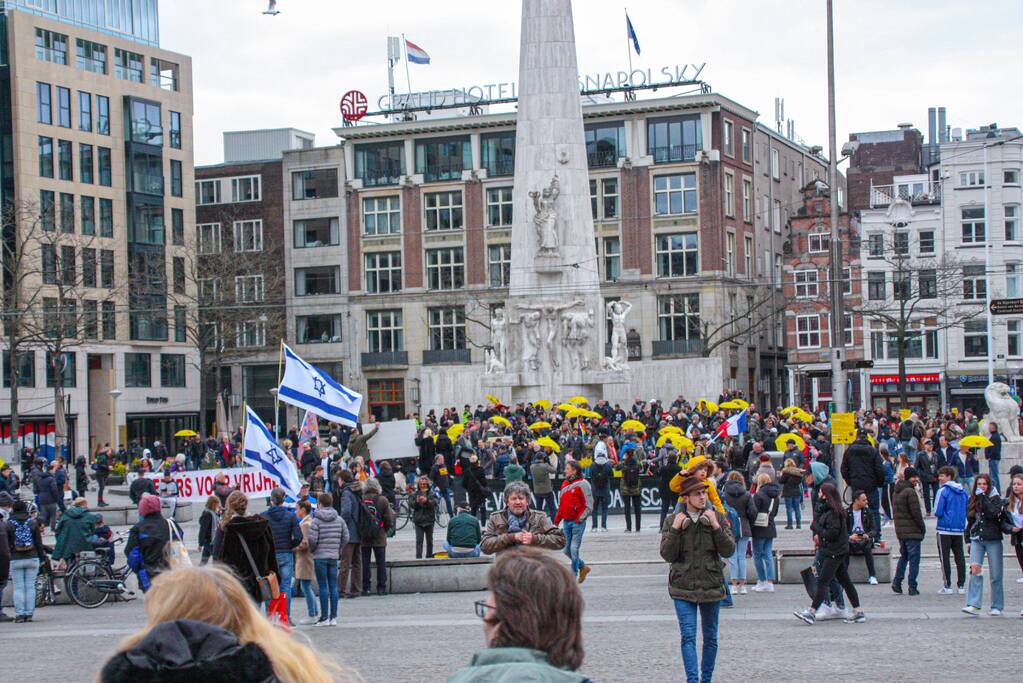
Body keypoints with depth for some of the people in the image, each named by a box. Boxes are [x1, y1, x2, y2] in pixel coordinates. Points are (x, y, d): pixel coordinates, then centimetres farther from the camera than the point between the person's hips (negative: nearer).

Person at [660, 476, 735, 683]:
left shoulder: (718, 518, 3)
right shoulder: (672, 521, 1)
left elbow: (728, 551, -5)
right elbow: (667, 555, -5)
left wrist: (716, 526, -15)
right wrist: (675, 529, -15)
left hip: (711, 586, 1)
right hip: (683, 588, -1)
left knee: (710, 637, 10)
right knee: (688, 636, -9)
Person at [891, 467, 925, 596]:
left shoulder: (896, 492, 12)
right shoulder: (910, 492, -15)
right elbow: (916, 512, -16)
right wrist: (923, 528, -6)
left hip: (900, 530, 8)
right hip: (912, 531, -8)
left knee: (903, 556, 19)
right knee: (914, 558, -1)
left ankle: (897, 581, 9)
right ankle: (912, 587, -2)